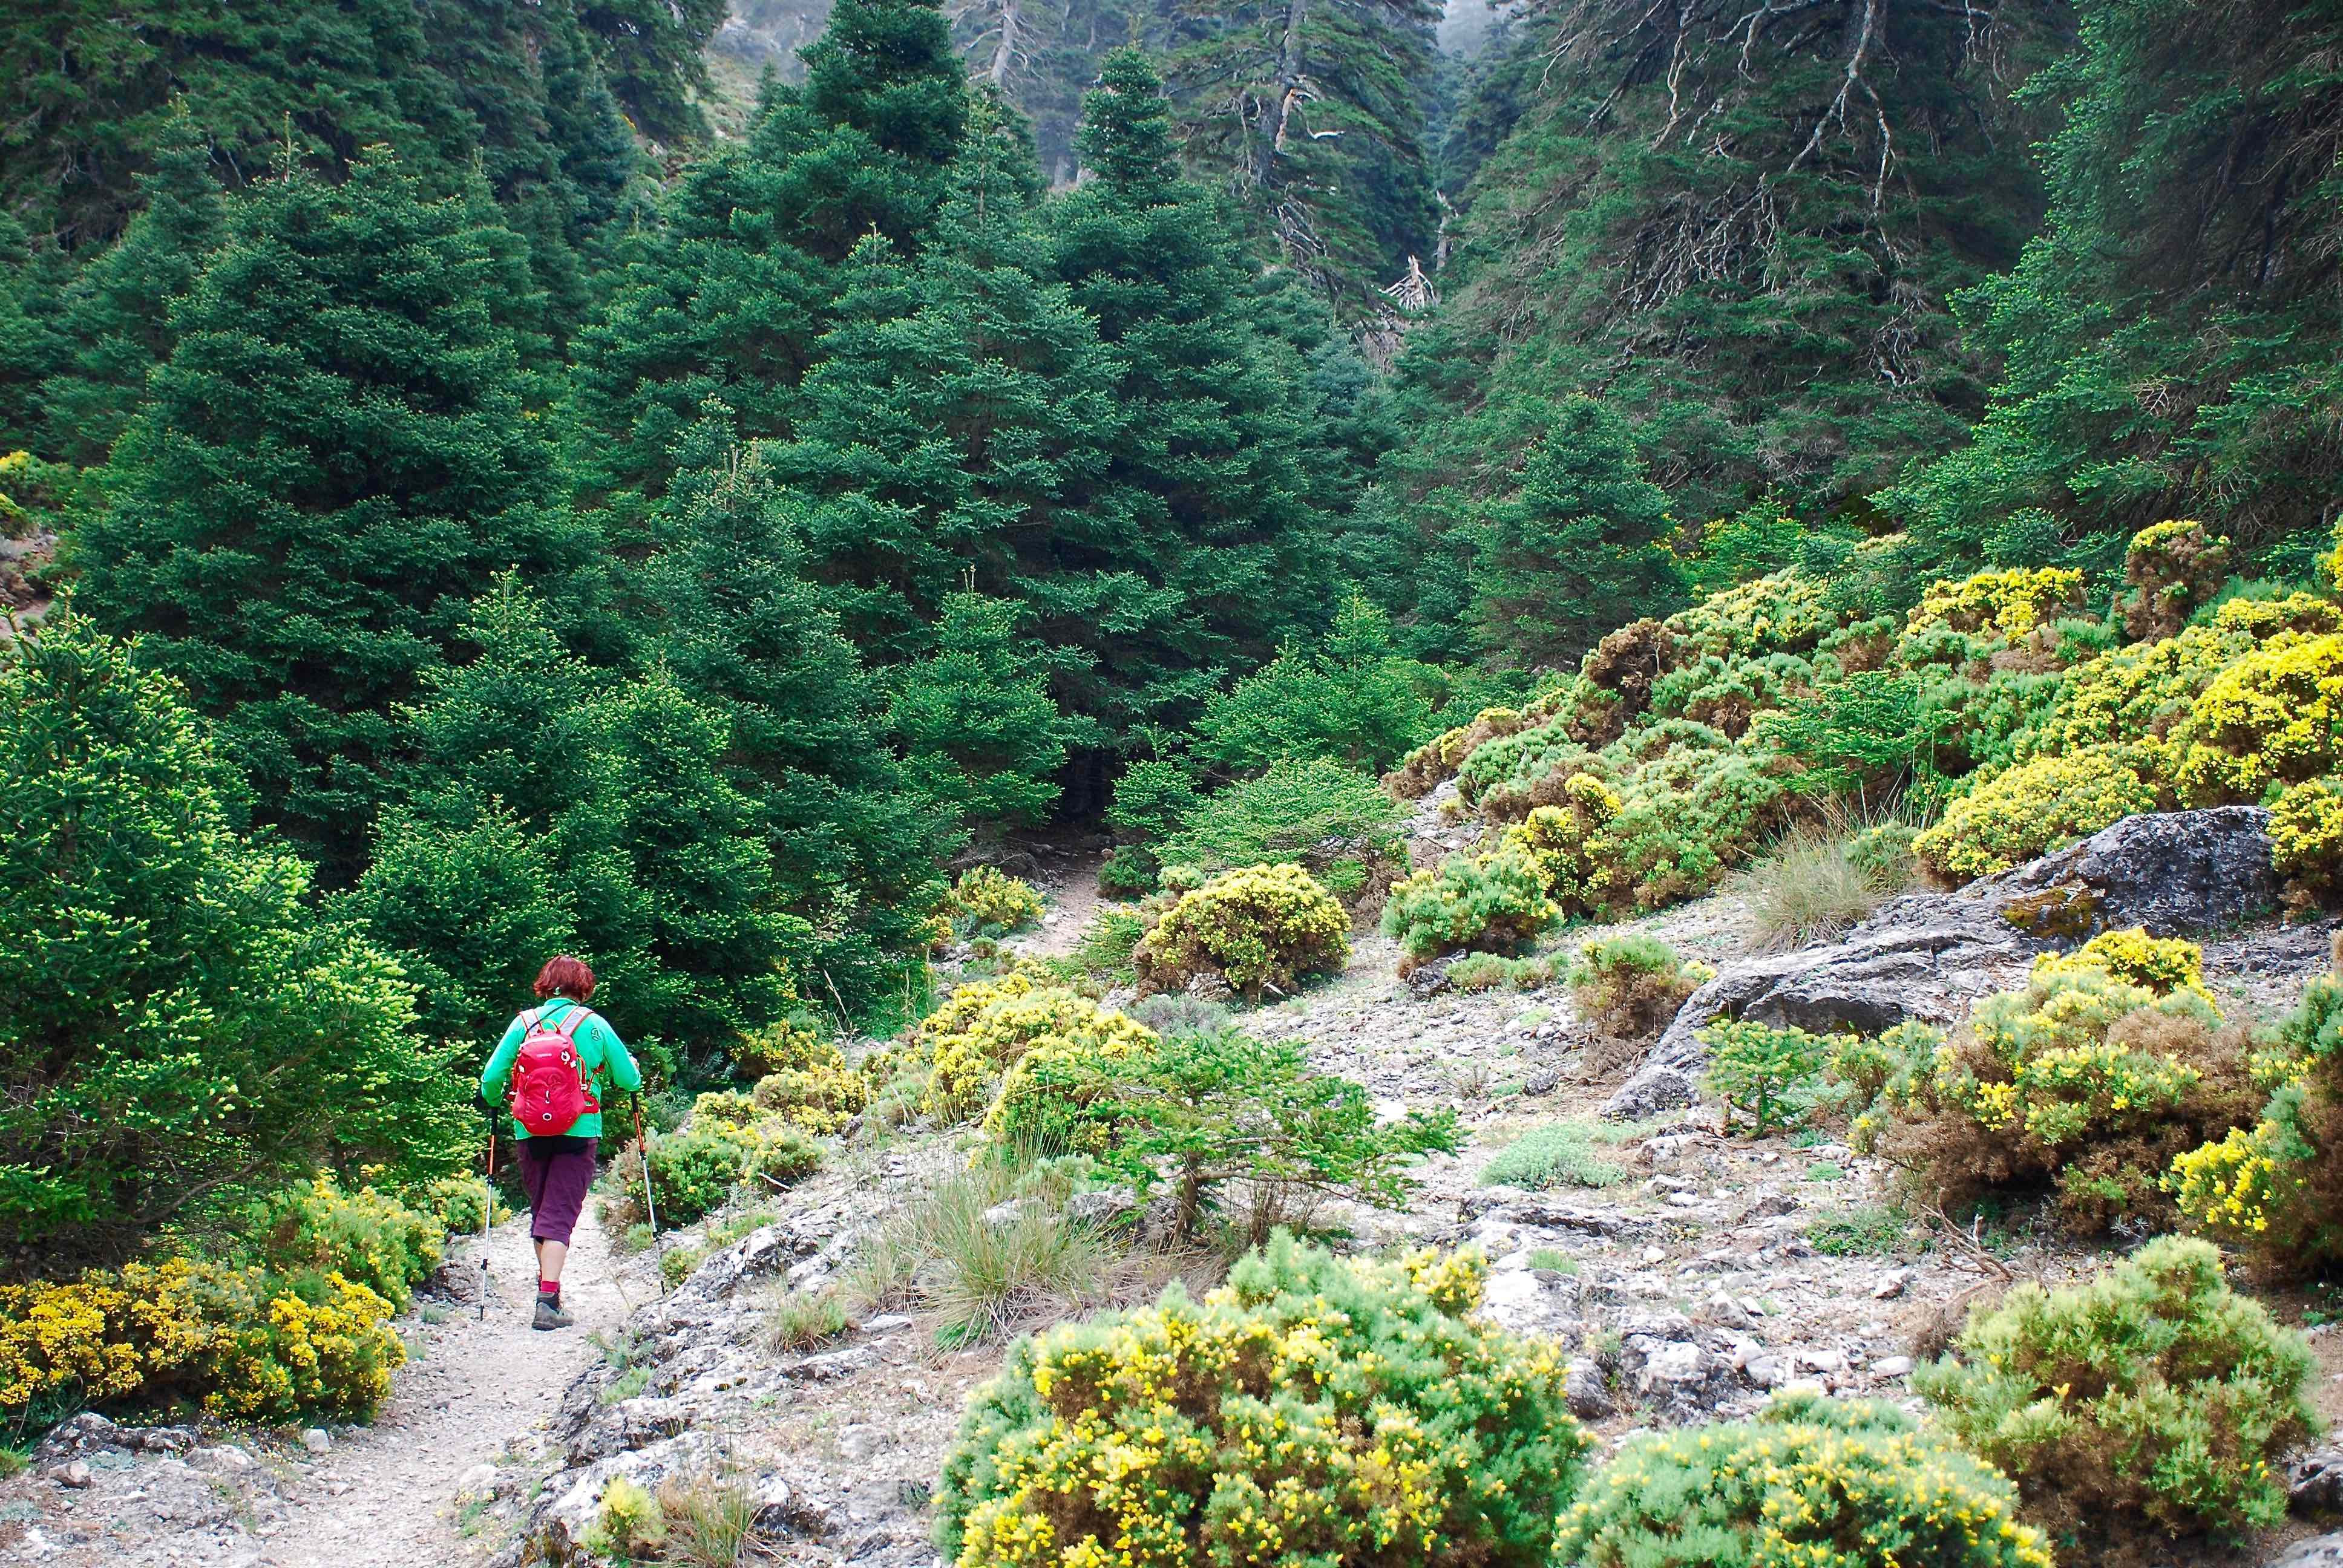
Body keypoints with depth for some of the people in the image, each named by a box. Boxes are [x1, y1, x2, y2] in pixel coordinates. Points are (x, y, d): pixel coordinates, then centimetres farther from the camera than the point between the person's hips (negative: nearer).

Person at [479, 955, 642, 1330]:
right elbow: (630, 1080, 1)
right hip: (579, 1133, -2)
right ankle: (548, 1299, -16)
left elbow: (491, 1077, -1)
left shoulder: (524, 1022, 1)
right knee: (560, 1214, -3)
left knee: (540, 1209, 19)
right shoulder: (594, 1025, -3)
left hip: (529, 1132, 2)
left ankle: (547, 1284, 27)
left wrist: (494, 1102, 21)